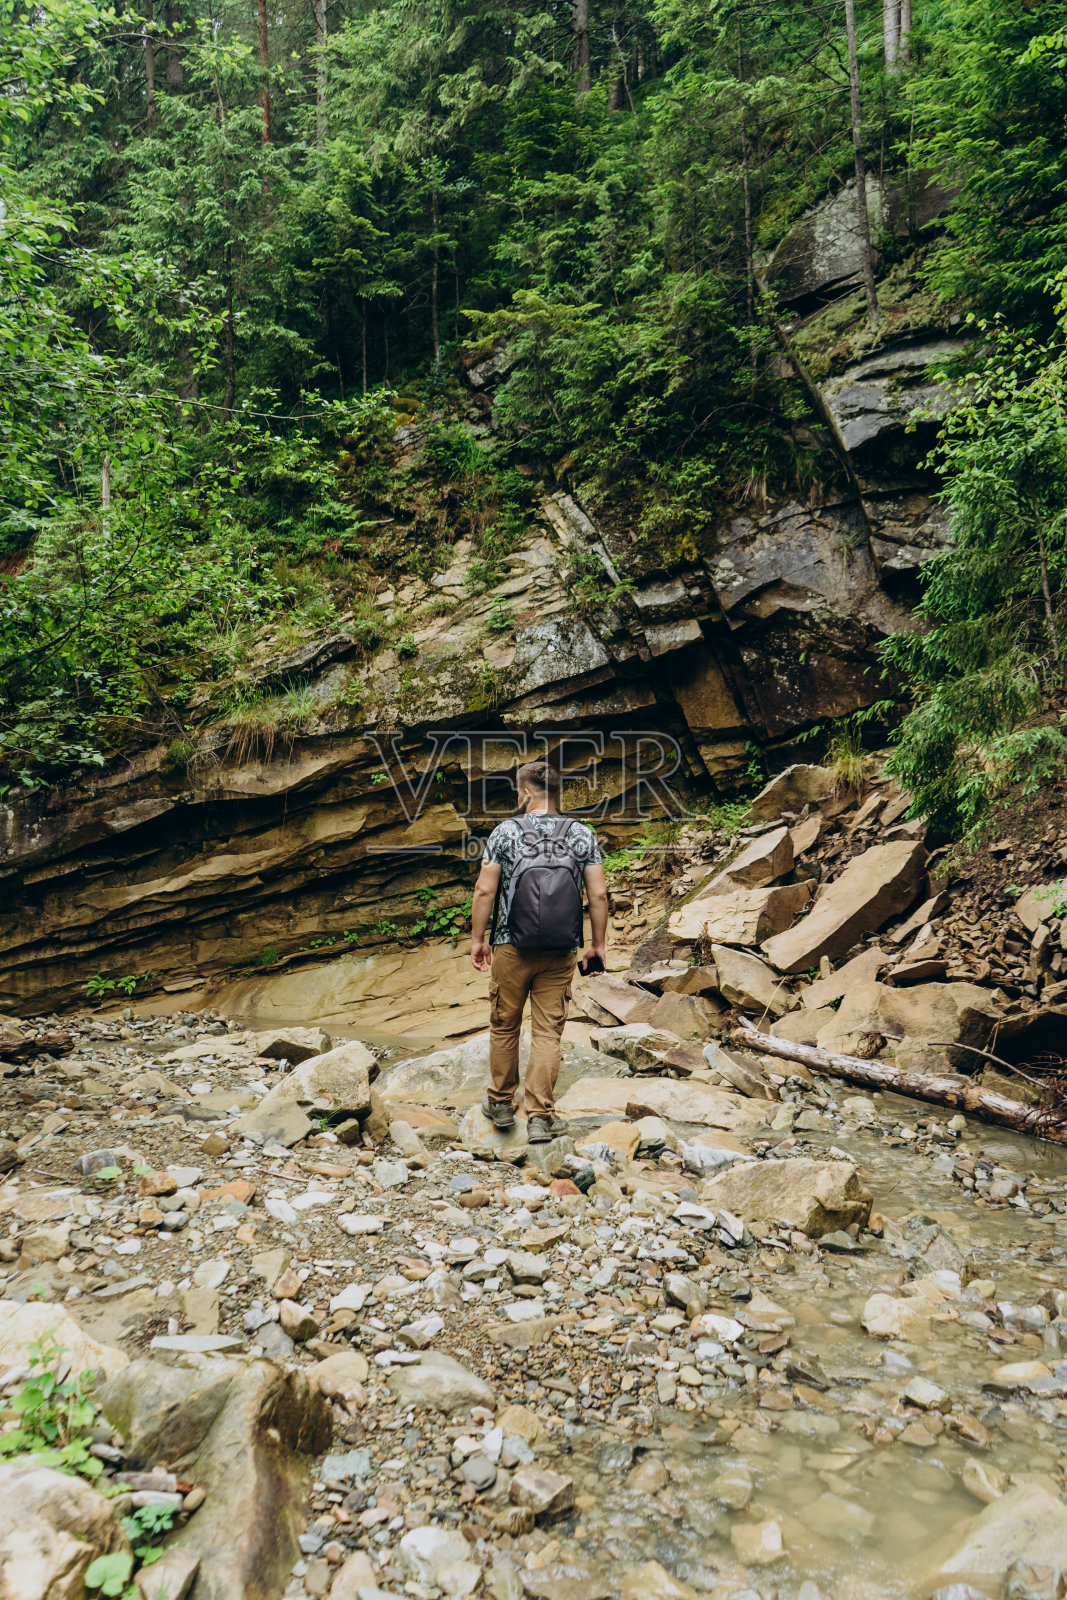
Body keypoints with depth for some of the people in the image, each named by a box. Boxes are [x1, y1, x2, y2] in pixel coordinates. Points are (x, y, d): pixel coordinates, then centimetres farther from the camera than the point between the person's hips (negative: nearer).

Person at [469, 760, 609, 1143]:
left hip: (512, 947, -1)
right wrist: (598, 944, 7)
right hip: (560, 953, 1)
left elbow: (485, 891, -6)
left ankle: (501, 1103, 30)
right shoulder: (582, 834, 2)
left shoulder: (505, 832, -3)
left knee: (504, 1026, 15)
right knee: (548, 1032, 6)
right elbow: (598, 895, -2)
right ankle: (539, 1116, 5)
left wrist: (478, 939, 4)